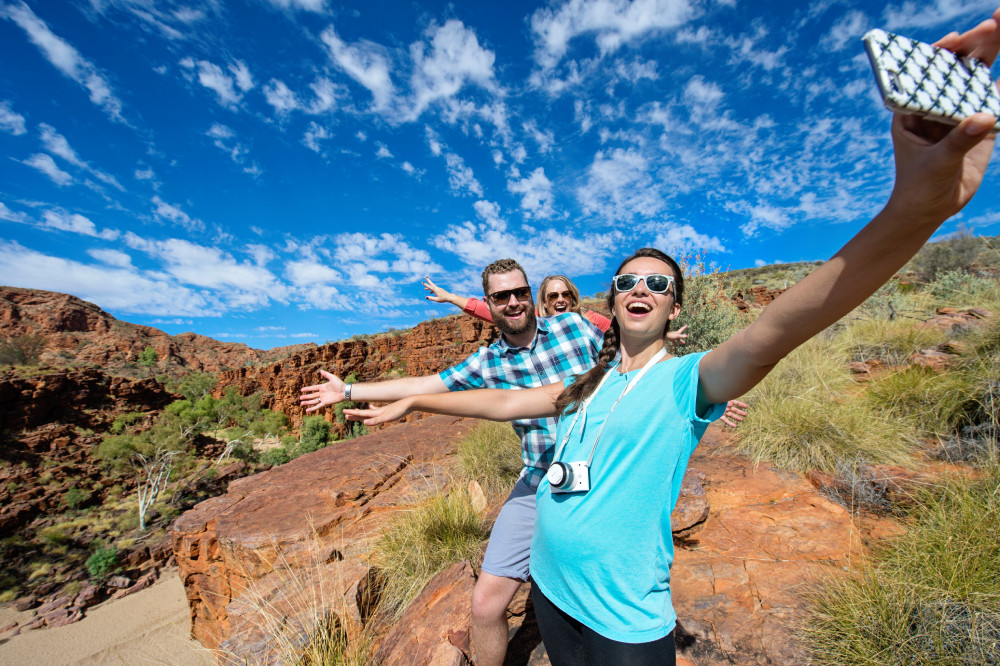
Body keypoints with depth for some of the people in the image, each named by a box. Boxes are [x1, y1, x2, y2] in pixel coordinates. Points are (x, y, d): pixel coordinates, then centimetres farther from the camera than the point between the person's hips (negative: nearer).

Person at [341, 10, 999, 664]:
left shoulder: (686, 380, -16)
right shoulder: (588, 382, 0)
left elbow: (774, 331, -35)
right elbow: (505, 400, 5)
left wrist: (915, 209, -51)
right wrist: (412, 401, 10)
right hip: (549, 590, 5)